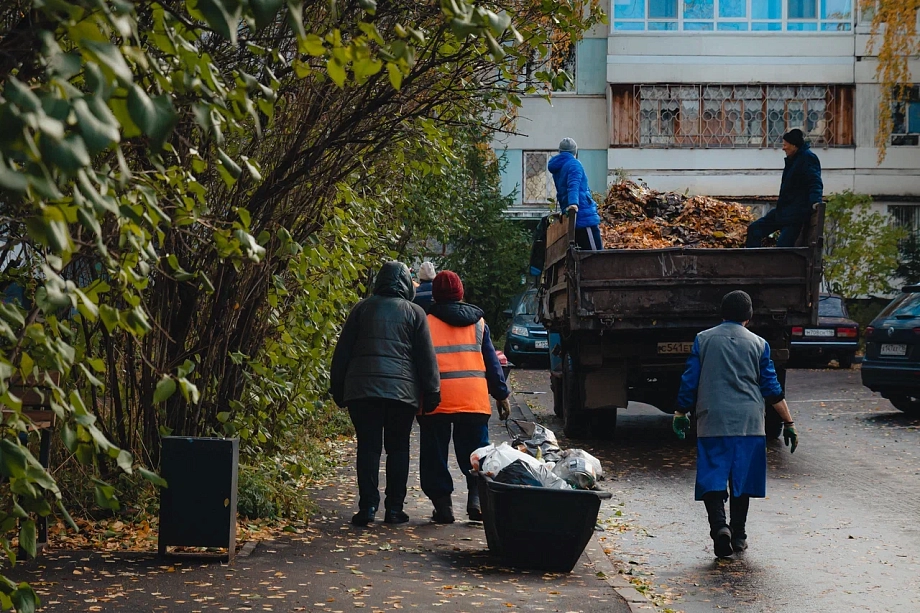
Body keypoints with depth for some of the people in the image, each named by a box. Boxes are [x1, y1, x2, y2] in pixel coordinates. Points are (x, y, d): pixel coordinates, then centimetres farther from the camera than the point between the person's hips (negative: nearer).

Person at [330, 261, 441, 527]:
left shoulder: (362, 308, 9)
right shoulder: (414, 312, 5)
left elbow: (342, 352, 9)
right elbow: (426, 356, 3)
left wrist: (338, 389, 15)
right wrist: (432, 393, 6)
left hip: (362, 389, 1)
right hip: (402, 391, -1)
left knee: (368, 447, 3)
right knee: (398, 448, 7)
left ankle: (367, 507, -5)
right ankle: (394, 509, 6)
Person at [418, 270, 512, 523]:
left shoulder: (426, 323, 4)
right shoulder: (478, 322, 12)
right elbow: (491, 361, 13)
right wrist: (502, 395, 17)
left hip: (435, 400, -2)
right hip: (474, 399, 2)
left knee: (435, 455, 6)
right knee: (476, 452, 9)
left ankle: (442, 503, 2)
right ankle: (476, 497, -7)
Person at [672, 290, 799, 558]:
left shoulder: (703, 340, 5)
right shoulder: (758, 344, 6)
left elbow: (689, 382, 4)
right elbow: (772, 389, 5)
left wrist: (680, 413, 15)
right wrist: (788, 423, 10)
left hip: (712, 423, -1)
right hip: (748, 424, 1)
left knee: (712, 478, -1)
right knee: (741, 480, 12)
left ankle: (719, 525, -23)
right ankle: (737, 535, 17)